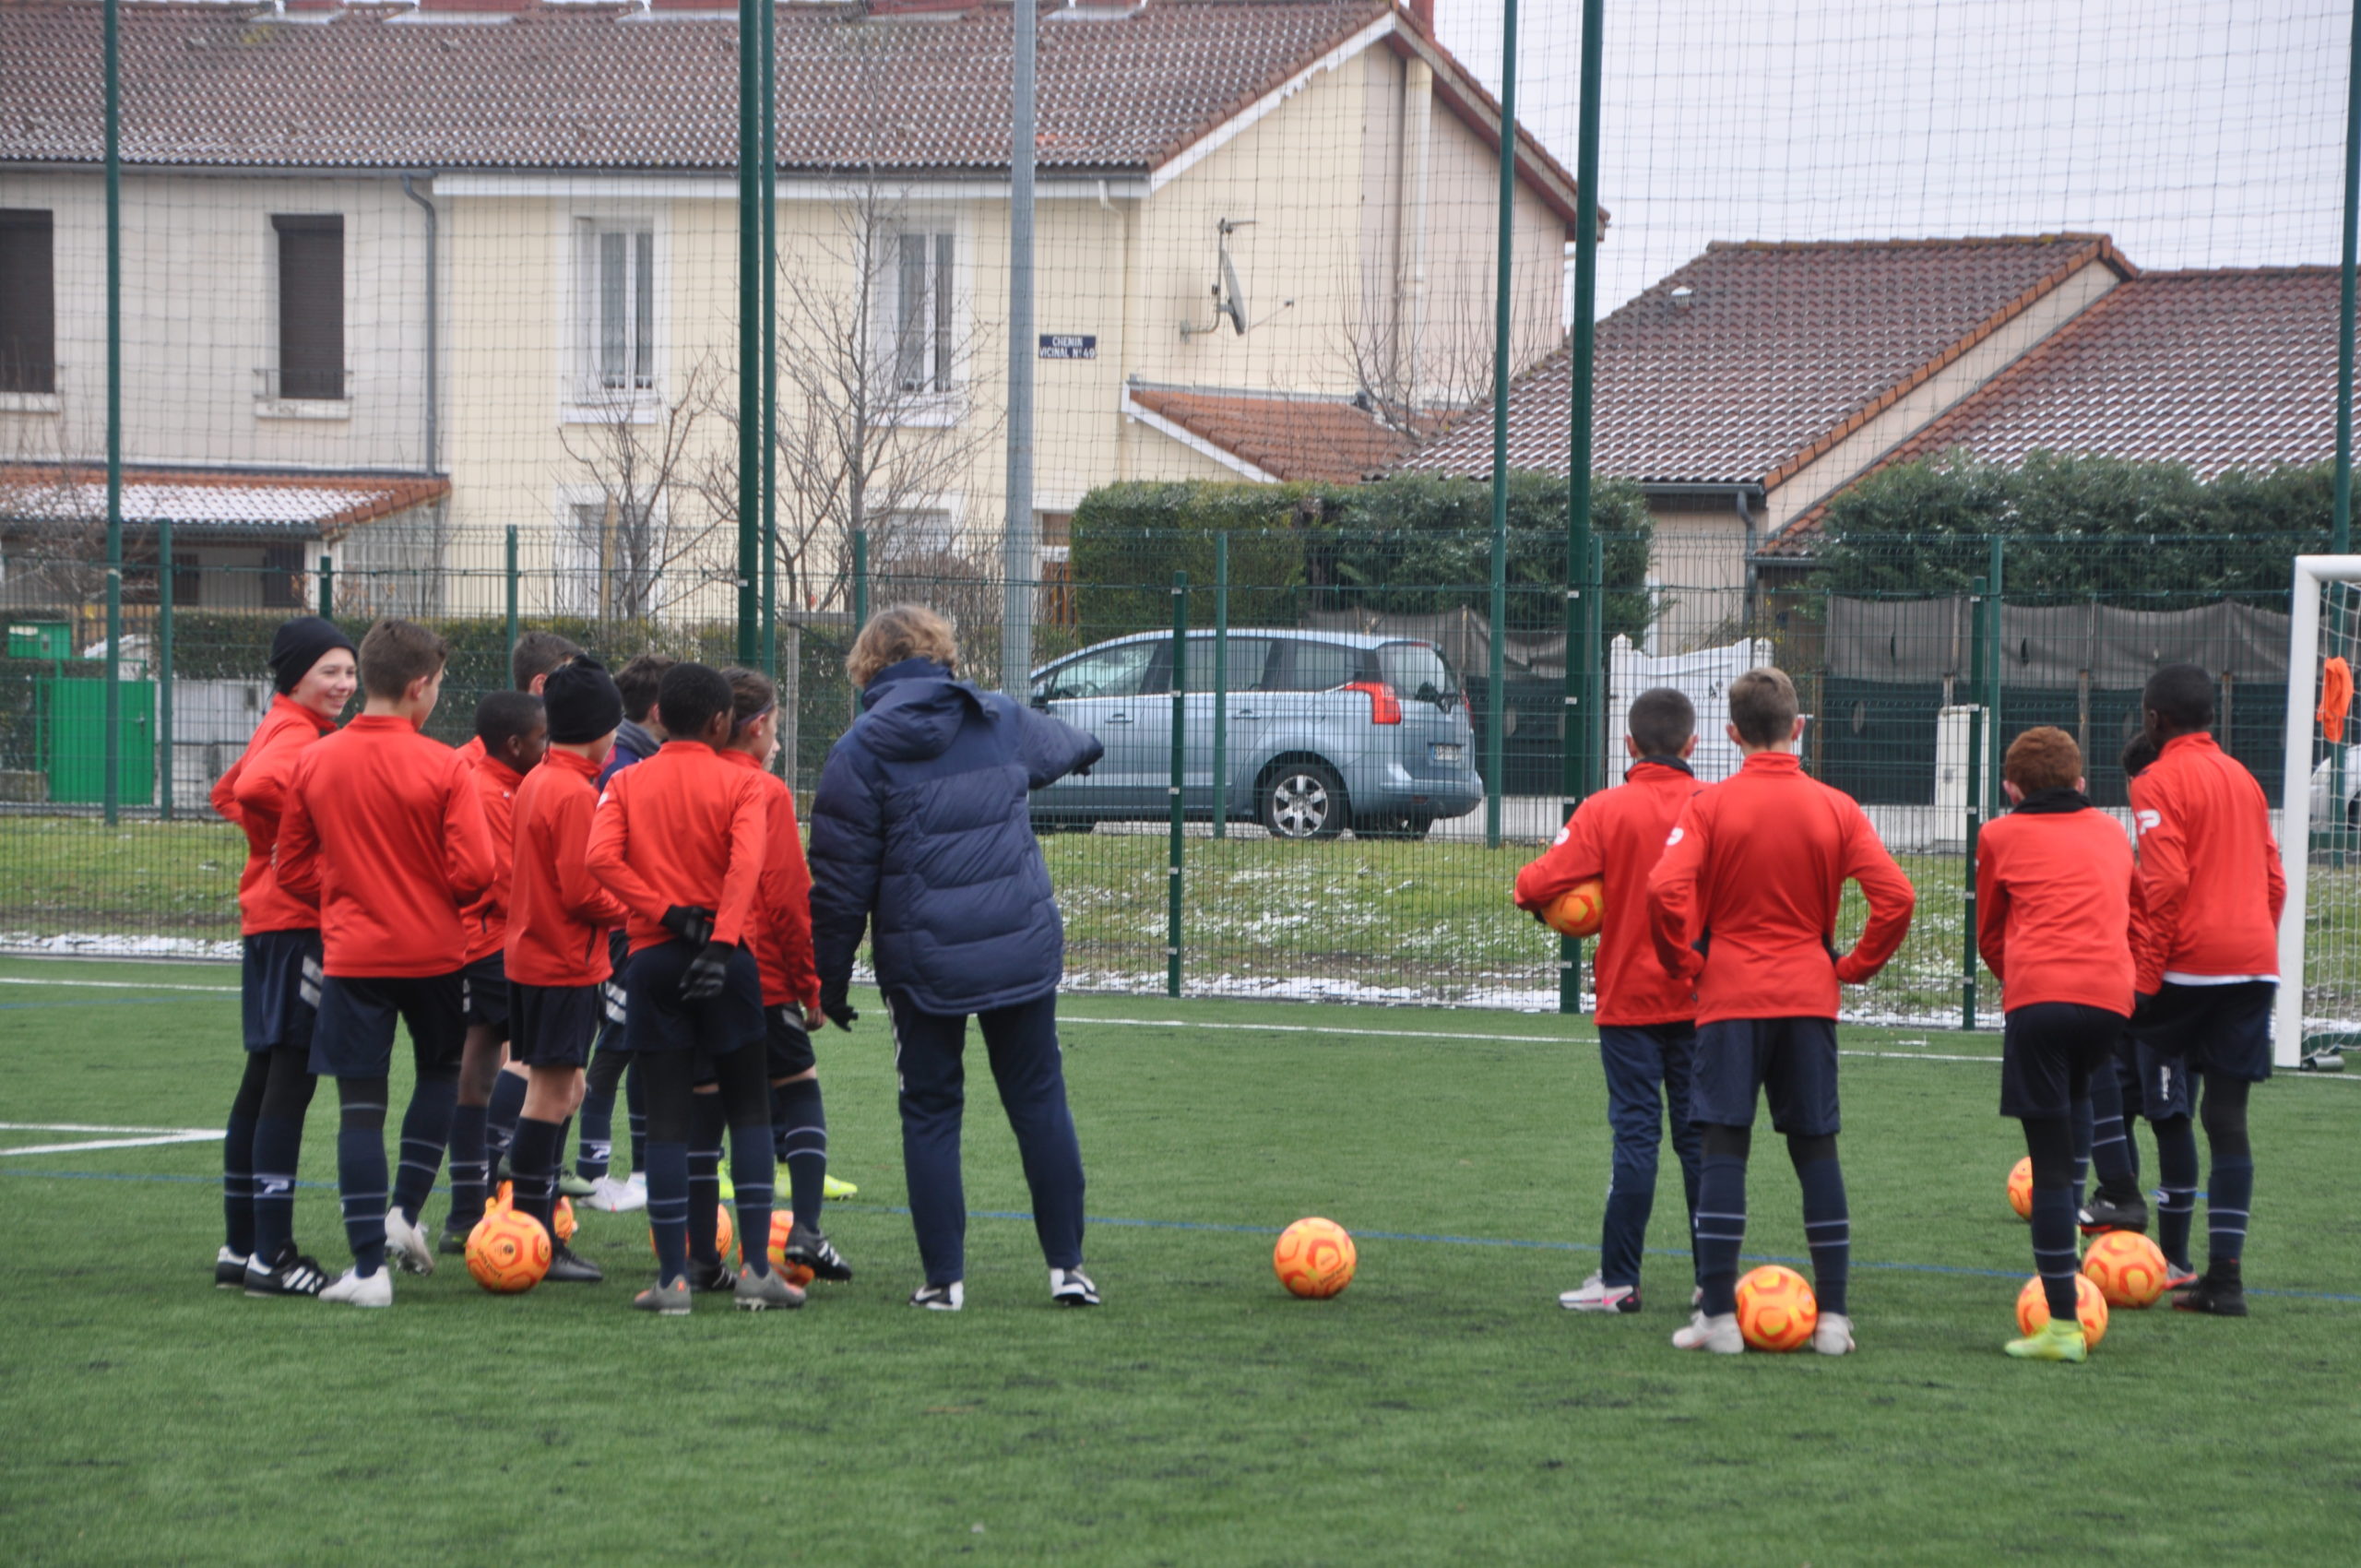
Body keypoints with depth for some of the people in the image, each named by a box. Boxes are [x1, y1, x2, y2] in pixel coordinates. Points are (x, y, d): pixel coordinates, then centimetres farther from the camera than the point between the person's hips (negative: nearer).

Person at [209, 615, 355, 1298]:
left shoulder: (283, 728, 15)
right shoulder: (297, 735, -15)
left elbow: (229, 792, 27)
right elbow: (254, 787, -35)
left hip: (270, 922, 11)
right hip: (298, 922, -11)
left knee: (266, 1079, 15)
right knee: (292, 1080, -10)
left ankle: (240, 1248, 22)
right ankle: (270, 1256, -11)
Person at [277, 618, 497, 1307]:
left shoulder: (313, 763, -2)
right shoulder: (443, 768, -12)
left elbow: (294, 869, 4)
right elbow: (475, 870, -15)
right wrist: (437, 896, 6)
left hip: (352, 956, 1)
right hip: (433, 953, -1)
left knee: (360, 1105, 3)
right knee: (441, 1073, 24)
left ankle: (370, 1265, 0)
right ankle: (407, 1211, 14)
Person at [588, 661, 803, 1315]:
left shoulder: (626, 784, 6)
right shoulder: (739, 784, -1)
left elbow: (601, 856, -10)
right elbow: (746, 863, -18)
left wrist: (667, 913, -10)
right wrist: (721, 940, -22)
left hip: (653, 959, 2)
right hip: (723, 959, -2)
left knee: (665, 1118, 3)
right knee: (749, 1110, 8)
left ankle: (672, 1278, 0)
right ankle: (756, 1269, 1)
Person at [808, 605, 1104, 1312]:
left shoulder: (860, 751, -5)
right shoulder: (1002, 722, 7)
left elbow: (841, 880, -5)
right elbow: (1057, 744, 33)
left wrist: (829, 979, 4)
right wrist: (1087, 746, 58)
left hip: (923, 960, -3)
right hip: (1023, 950, 3)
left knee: (930, 1112, 7)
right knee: (1040, 1102, 10)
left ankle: (944, 1278, 6)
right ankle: (1067, 1265, 9)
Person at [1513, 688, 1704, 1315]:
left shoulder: (1606, 810, -9)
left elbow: (1540, 882, -15)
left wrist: (1536, 898, 6)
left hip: (1630, 998, -2)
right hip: (1703, 999, 2)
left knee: (1635, 1131, -1)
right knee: (1699, 1133, 8)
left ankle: (1619, 1280, -1)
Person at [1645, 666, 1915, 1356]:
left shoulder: (1709, 805, -5)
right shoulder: (1834, 808, 1)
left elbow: (1665, 891, -18)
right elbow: (1895, 896, -7)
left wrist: (1683, 961, -1)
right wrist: (1854, 965, 5)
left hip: (1731, 996, -2)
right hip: (1809, 997, 2)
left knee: (1723, 1146, -1)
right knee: (1816, 1148, 8)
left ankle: (1718, 1315, -6)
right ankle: (1833, 1316, 7)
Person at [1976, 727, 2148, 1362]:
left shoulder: (2000, 837, 14)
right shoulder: (2112, 833, 23)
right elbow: (2139, 921, 29)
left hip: (2038, 999, -3)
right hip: (2112, 998, 3)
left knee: (2050, 1160, -5)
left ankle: (2062, 1324, -8)